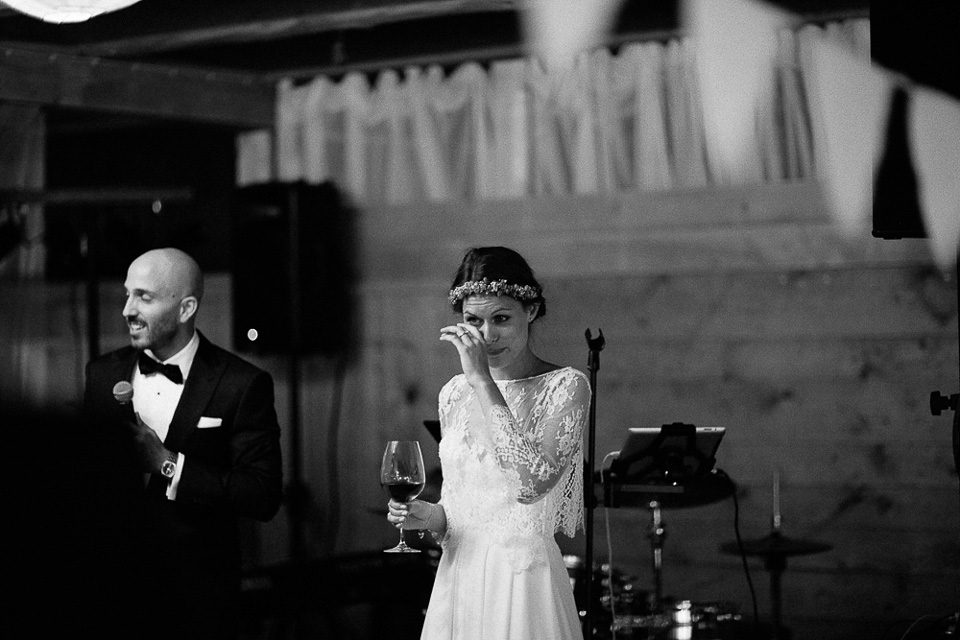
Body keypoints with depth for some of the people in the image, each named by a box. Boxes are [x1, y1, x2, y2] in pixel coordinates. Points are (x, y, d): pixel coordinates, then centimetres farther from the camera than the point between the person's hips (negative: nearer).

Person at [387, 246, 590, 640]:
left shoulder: (565, 387, -9)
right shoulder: (454, 393, 7)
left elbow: (532, 483, -26)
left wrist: (482, 381, -23)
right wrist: (428, 516, -6)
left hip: (524, 580, -5)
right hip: (457, 580, 5)